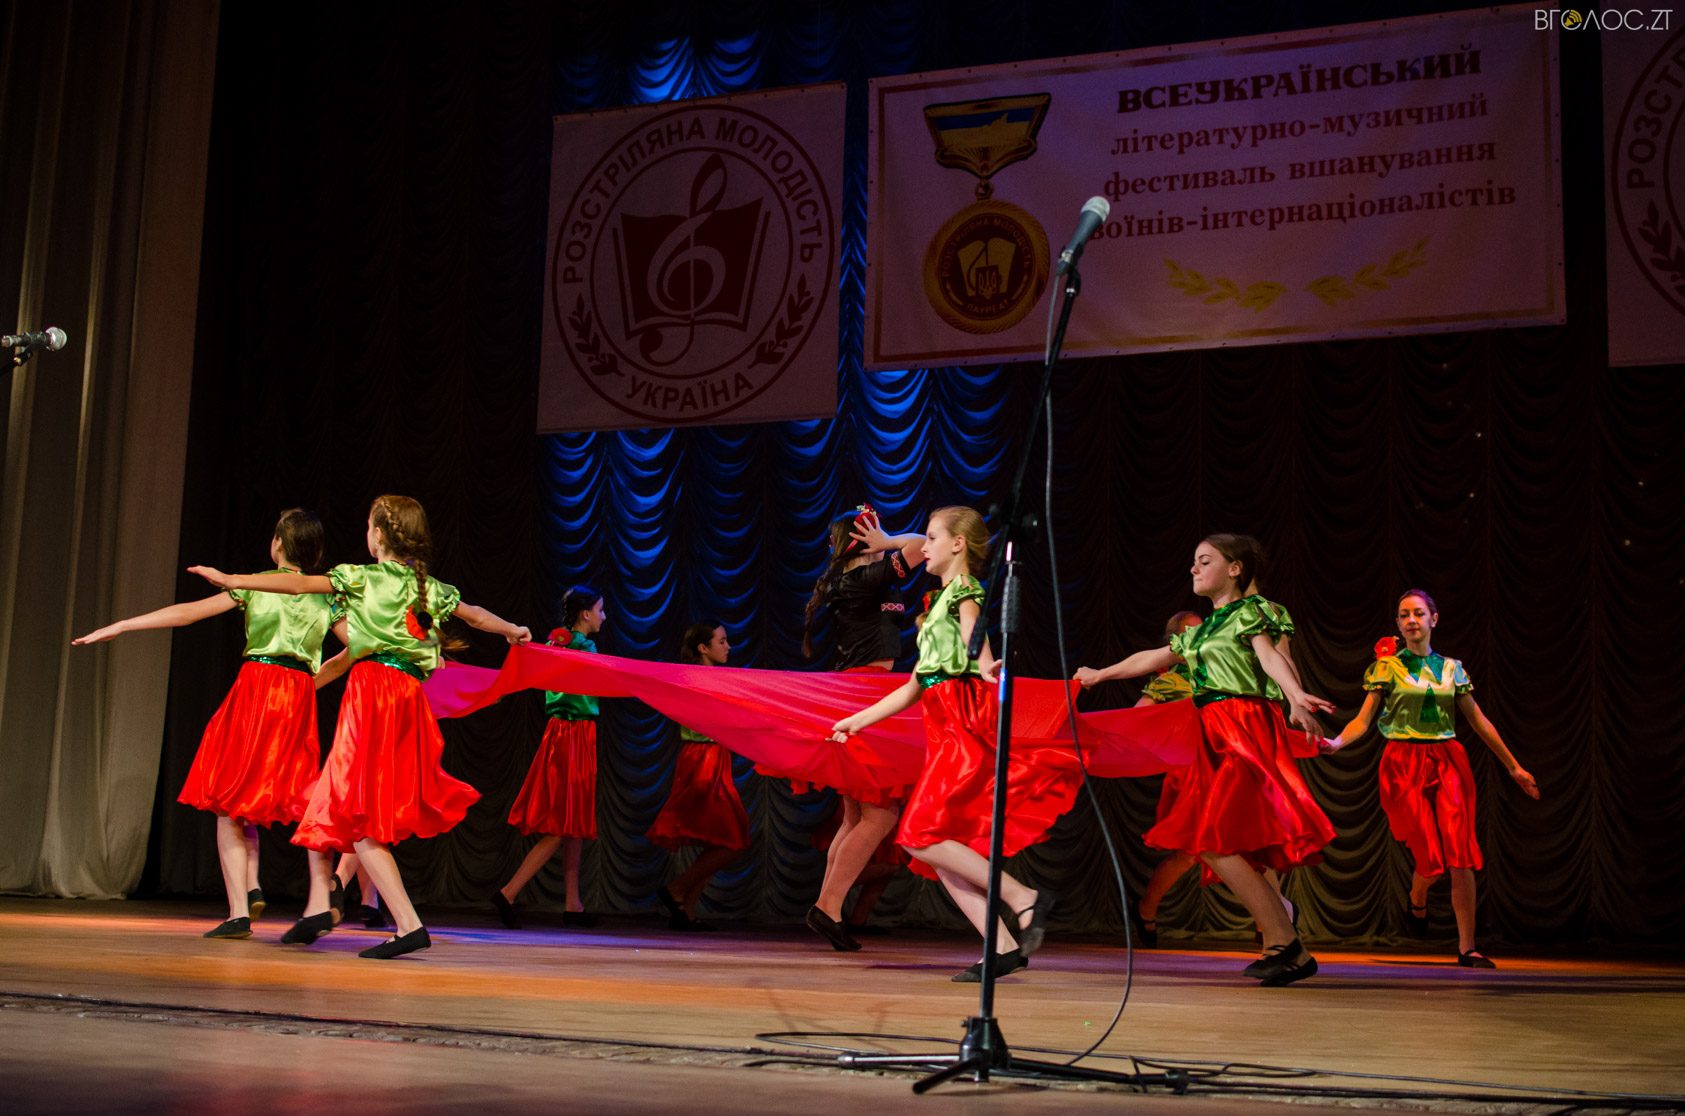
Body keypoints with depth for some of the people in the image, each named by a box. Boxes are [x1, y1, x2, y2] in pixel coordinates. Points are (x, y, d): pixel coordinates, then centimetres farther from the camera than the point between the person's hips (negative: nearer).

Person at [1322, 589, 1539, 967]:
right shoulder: (1386, 667, 3)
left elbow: (1480, 722, 17)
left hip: (1447, 762, 2)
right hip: (1404, 764, -2)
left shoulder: (1451, 668, 11)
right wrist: (1335, 743, -23)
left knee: (1460, 855, -9)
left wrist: (1514, 767, 19)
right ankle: (1418, 903, 27)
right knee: (1430, 857, -9)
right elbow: (1363, 719, -3)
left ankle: (1467, 947, -5)